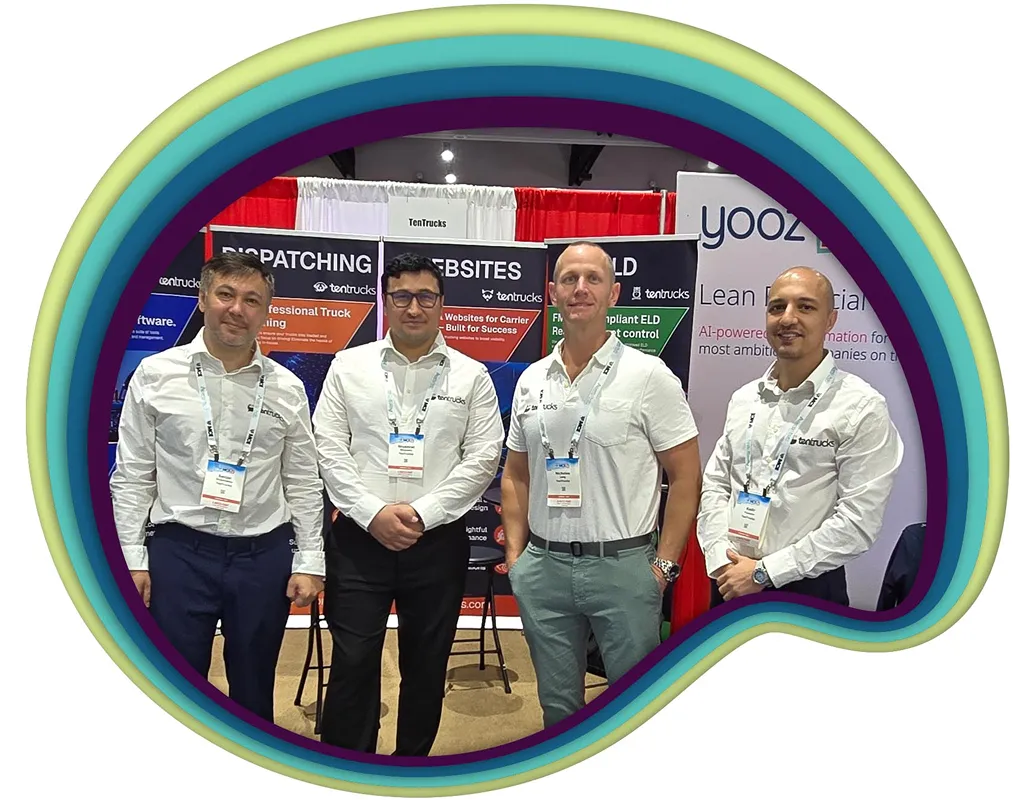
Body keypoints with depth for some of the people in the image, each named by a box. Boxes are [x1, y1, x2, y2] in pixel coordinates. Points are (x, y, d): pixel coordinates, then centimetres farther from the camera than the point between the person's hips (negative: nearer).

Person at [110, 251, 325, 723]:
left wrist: (309, 562, 1)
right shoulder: (155, 374, -2)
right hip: (179, 552, -1)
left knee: (254, 688, 17)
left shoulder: (286, 388, 1)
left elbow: (303, 483, 4)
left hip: (265, 555, 2)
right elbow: (132, 475, 1)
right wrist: (133, 558, -2)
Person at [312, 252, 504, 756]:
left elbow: (483, 458, -3)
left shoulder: (471, 375, 3)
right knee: (352, 664, 5)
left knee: (426, 665, 14)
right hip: (359, 538, 0)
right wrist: (374, 514, -12)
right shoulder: (349, 366, 4)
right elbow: (329, 450, -1)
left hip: (438, 540, 1)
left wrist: (421, 513, -12)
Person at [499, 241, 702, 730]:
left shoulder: (648, 375, -7)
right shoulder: (531, 380, 7)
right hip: (543, 566, 4)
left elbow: (686, 477, -5)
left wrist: (663, 565, -9)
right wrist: (515, 554, 6)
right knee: (557, 704, 19)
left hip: (623, 565, -4)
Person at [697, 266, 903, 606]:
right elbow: (715, 484, 7)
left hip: (807, 590, -4)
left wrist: (763, 572, -15)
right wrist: (721, 560, -7)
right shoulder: (743, 398, 6)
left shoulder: (862, 408, -11)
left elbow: (859, 522, -16)